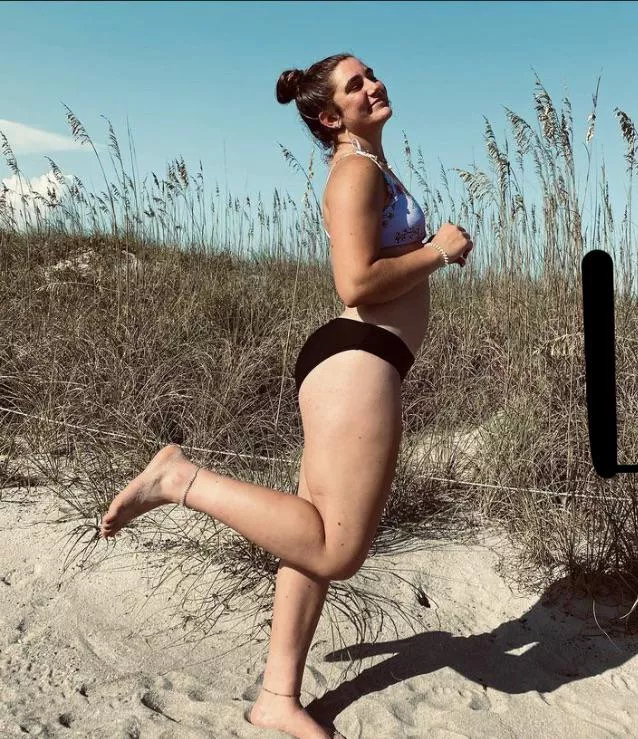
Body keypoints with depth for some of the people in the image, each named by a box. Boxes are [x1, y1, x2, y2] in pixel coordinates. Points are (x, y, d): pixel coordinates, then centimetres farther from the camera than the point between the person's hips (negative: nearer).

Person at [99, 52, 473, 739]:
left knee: (319, 539, 10)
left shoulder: (370, 169, 25)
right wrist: (440, 250, -8)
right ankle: (181, 477, -9)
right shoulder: (357, 170, -7)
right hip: (356, 359, -10)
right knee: (335, 548, -13)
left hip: (356, 362, 10)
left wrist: (432, 252, 19)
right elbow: (357, 284, -20)